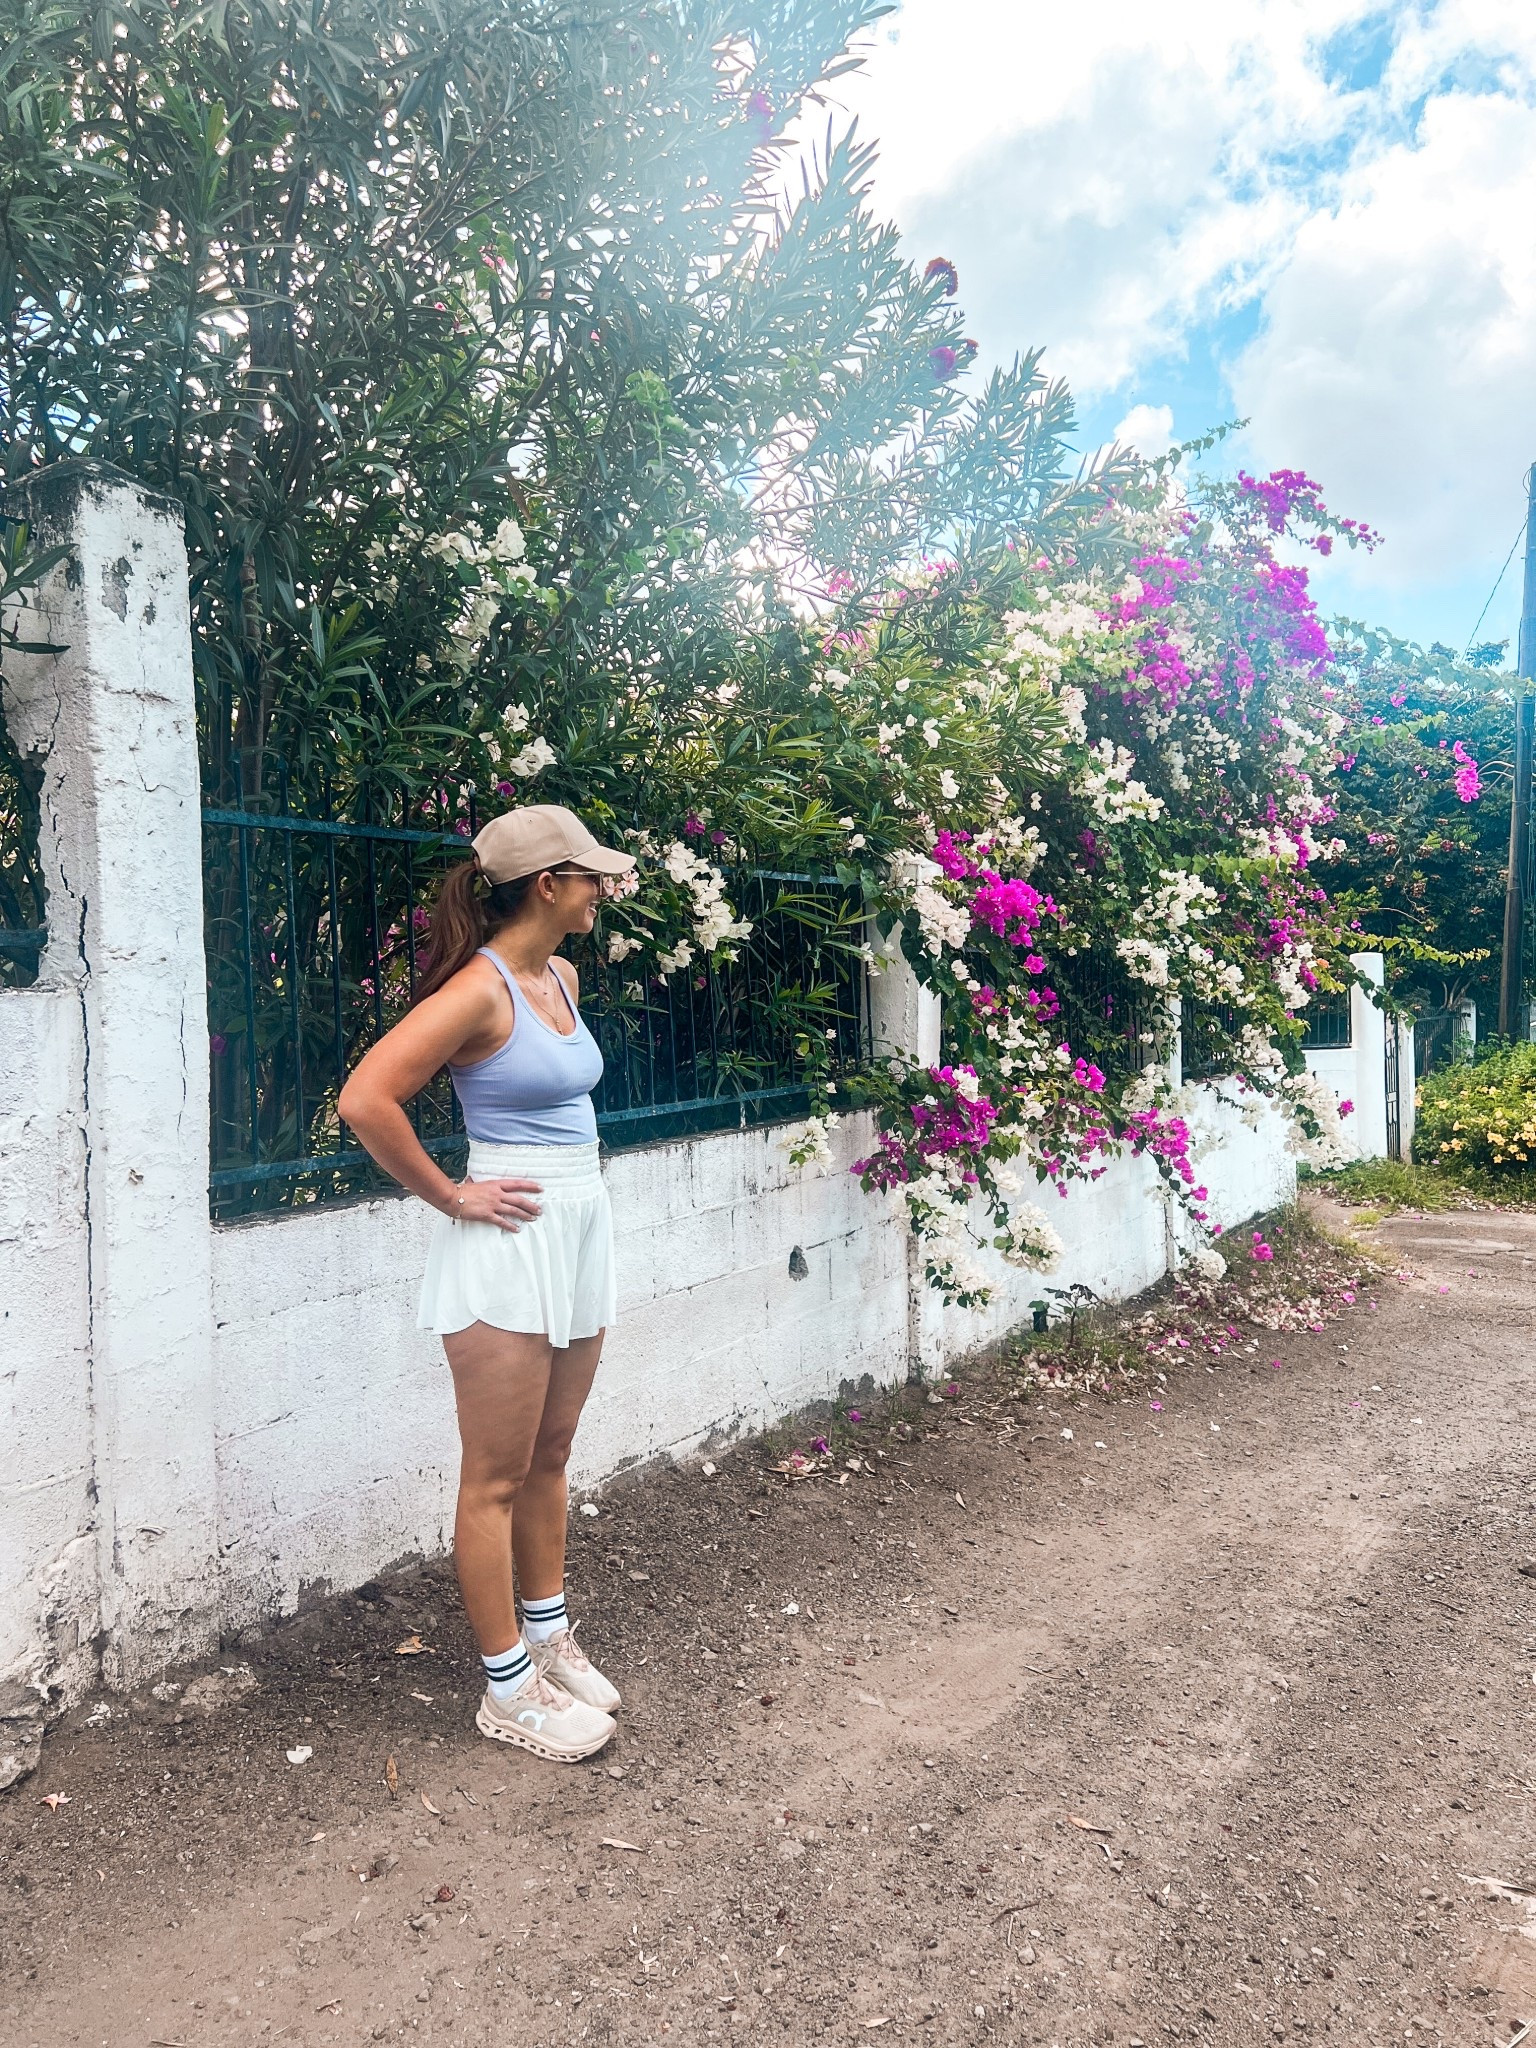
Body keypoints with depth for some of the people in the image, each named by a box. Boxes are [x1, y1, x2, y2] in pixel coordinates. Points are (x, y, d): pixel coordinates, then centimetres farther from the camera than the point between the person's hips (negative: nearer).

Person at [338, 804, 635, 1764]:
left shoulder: (562, 976, 9)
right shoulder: (482, 988, -17)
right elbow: (366, 1099, -23)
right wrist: (450, 1197, -13)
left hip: (582, 1228, 8)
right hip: (511, 1243, -8)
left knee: (550, 1458, 19)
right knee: (497, 1478, 5)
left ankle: (549, 1634, 35)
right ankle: (508, 1691, 18)